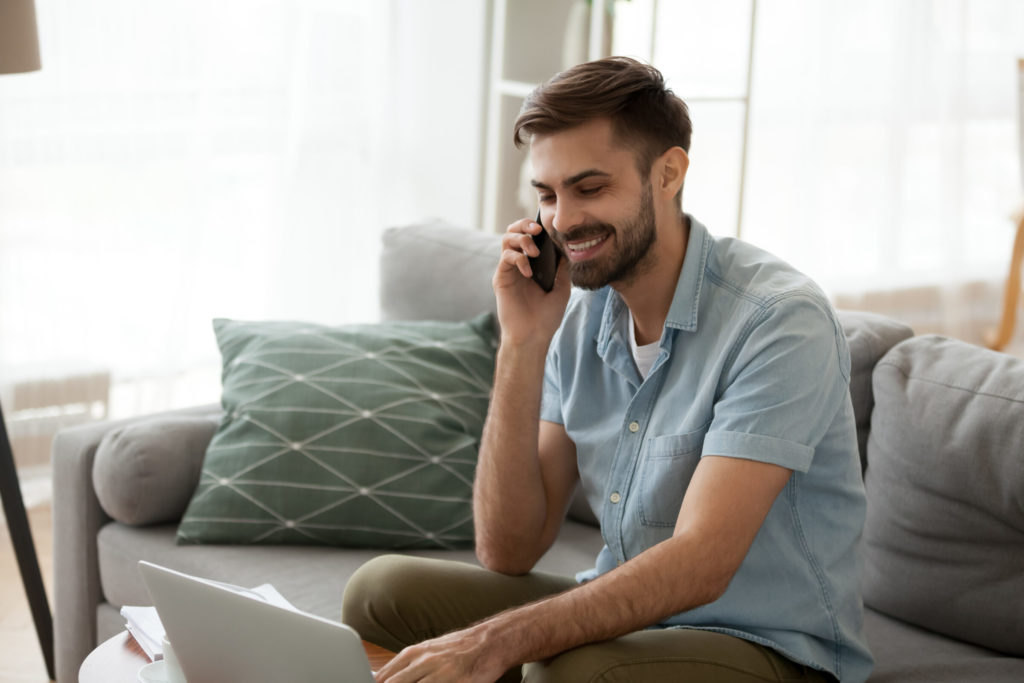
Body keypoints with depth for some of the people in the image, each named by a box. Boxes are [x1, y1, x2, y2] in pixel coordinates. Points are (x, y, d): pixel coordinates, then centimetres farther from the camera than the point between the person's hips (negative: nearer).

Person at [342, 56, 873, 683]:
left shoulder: (780, 319, -19)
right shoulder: (576, 316, 1)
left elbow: (698, 565, -27)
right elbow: (508, 552, -3)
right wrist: (524, 344, -11)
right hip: (627, 616, 6)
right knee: (383, 589, -9)